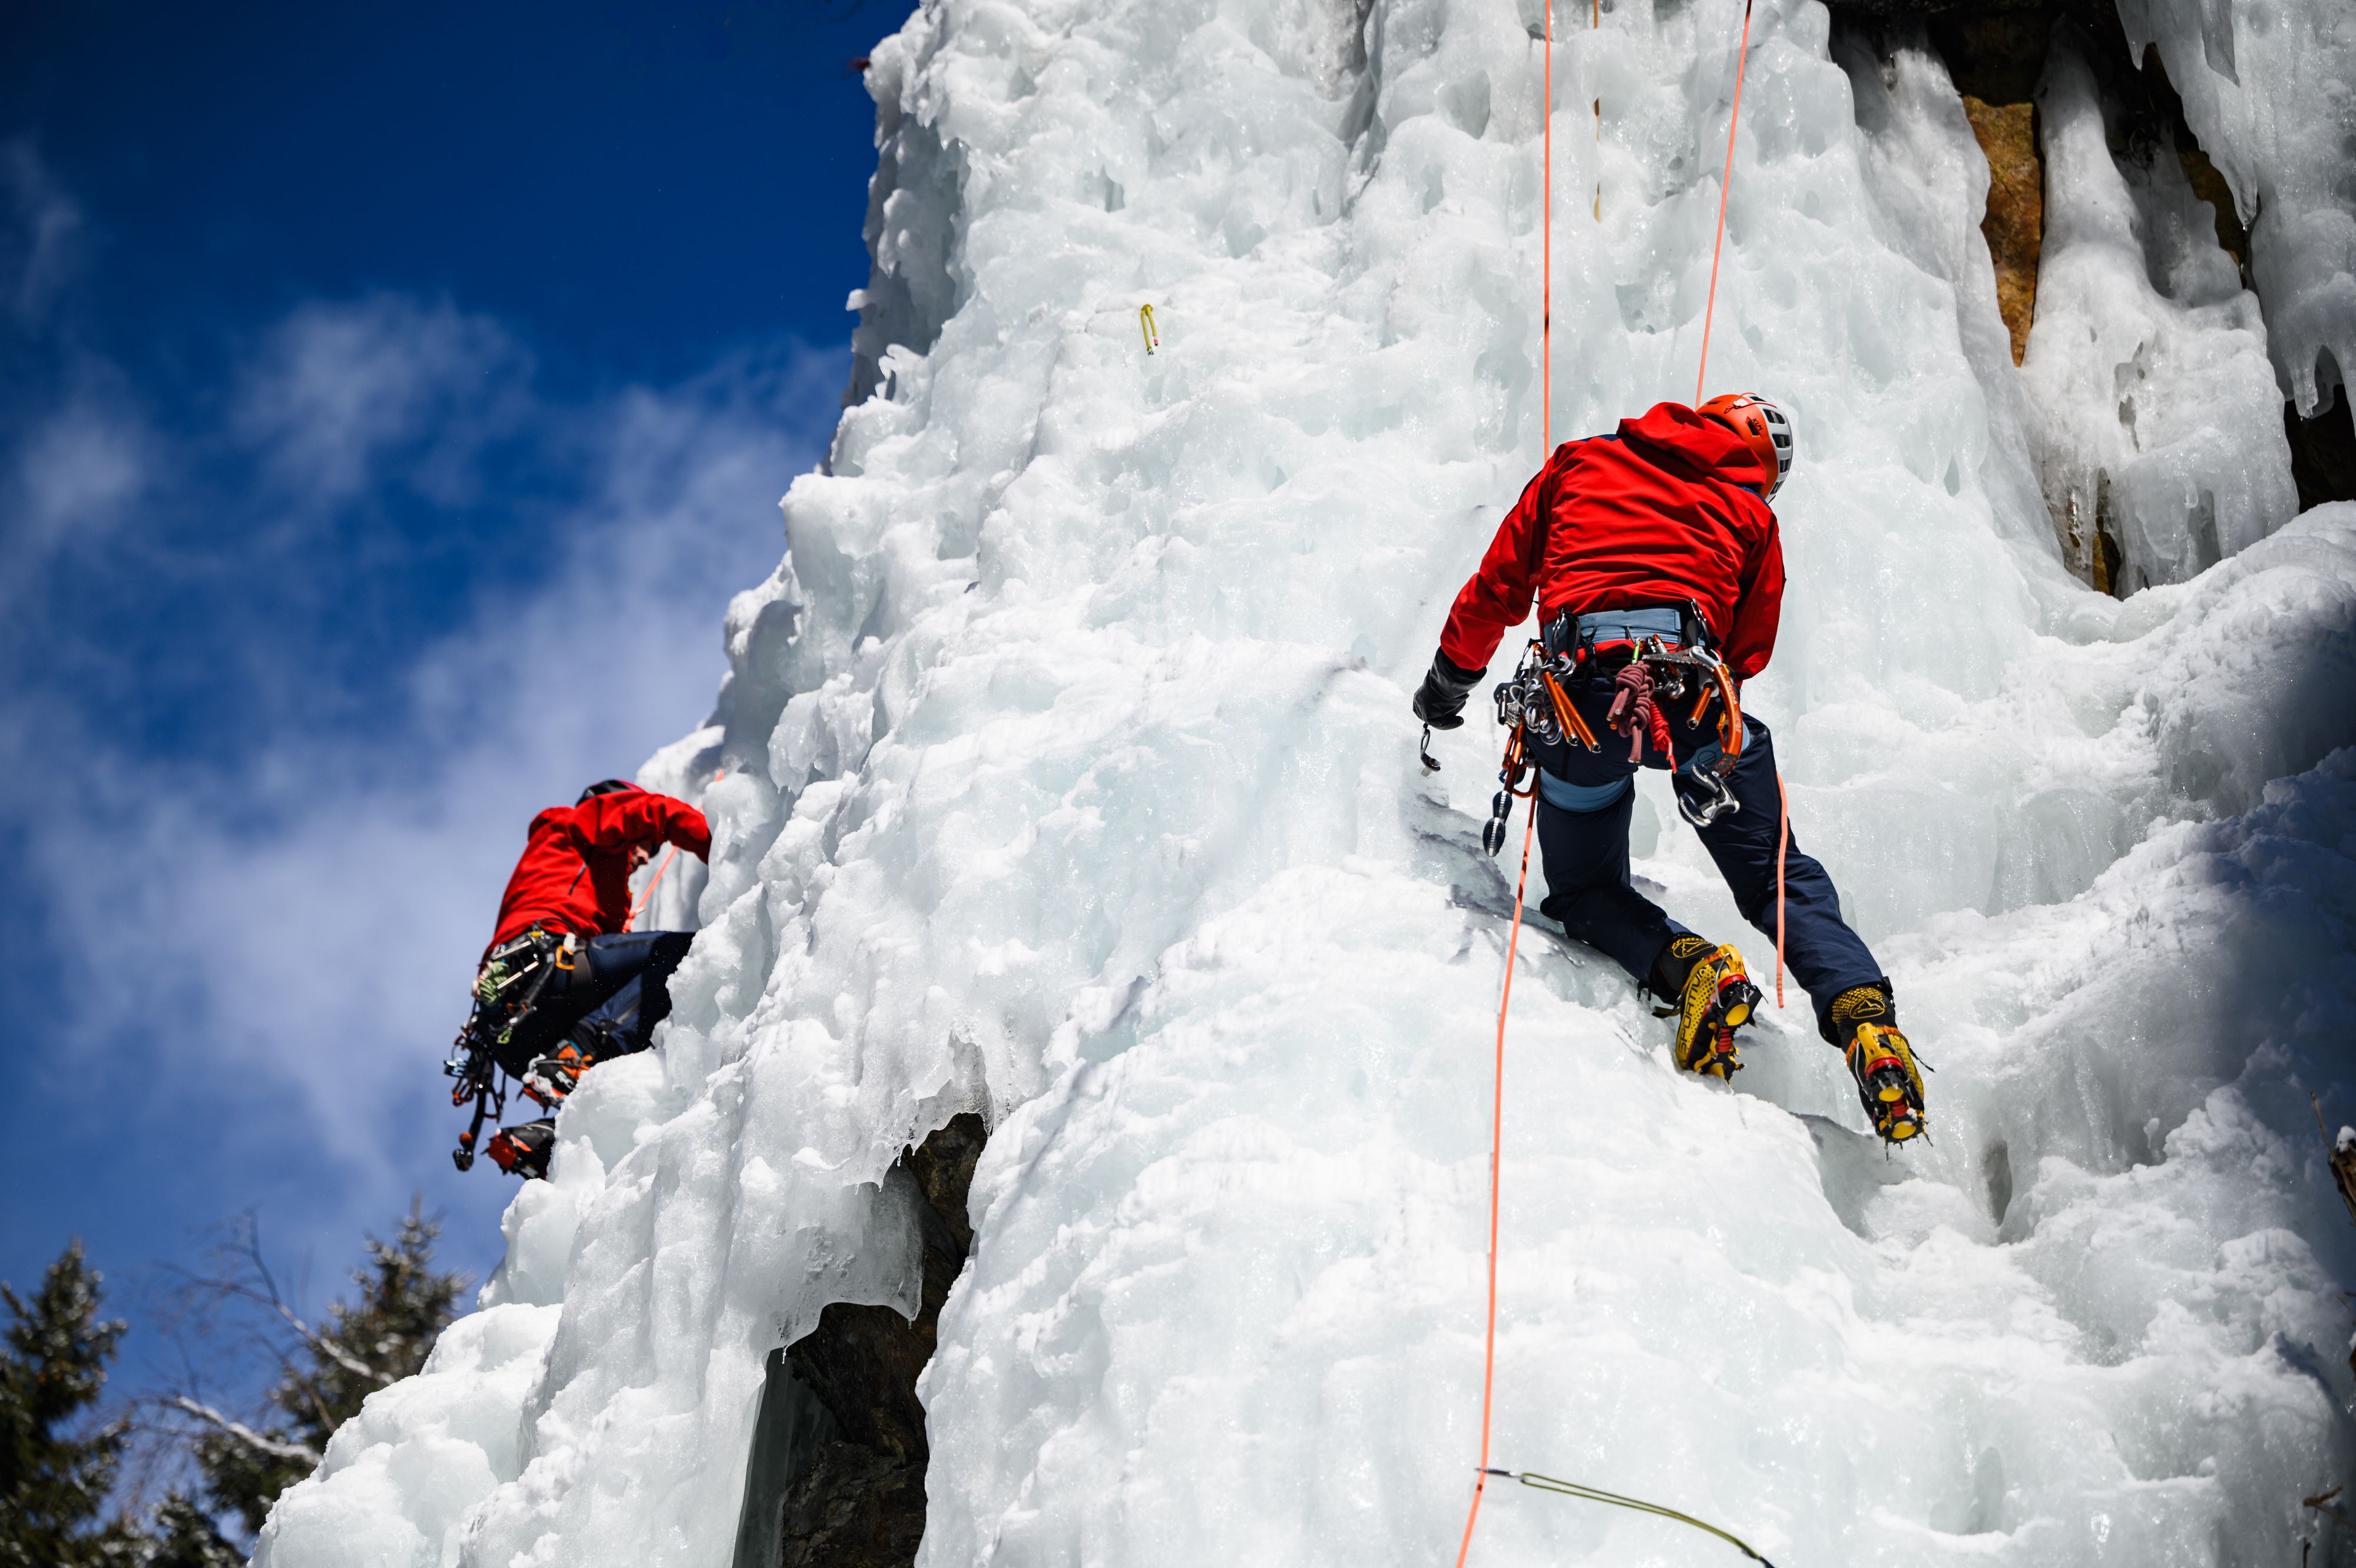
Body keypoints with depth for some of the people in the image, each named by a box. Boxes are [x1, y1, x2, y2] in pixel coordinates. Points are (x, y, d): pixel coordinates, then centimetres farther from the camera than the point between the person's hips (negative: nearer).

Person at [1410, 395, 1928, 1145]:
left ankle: (1686, 965, -13)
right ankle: (1863, 1010, -13)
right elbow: (1747, 653, 25)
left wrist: (1450, 678, 40)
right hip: (1693, 681, 0)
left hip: (1581, 685, 0)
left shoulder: (1582, 463, 27)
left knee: (1585, 892, 17)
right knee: (1780, 878, 12)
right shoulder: (1750, 514, 26)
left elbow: (1500, 583, 27)